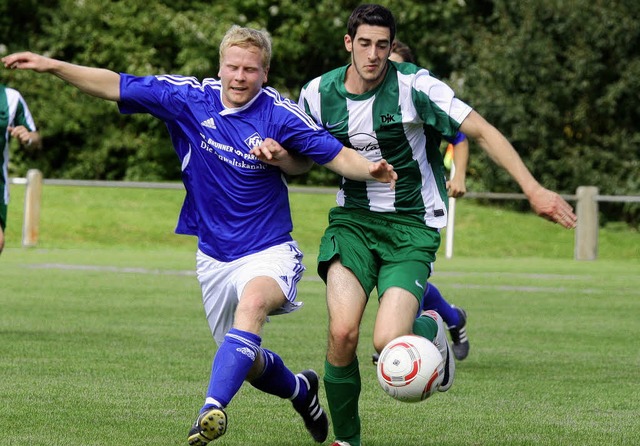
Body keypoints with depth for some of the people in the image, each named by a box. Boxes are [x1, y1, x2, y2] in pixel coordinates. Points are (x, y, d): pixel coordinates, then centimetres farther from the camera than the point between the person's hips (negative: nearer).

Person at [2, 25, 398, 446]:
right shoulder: (189, 98, -5)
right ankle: (301, 390, 46)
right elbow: (115, 86, -2)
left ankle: (214, 407, -47)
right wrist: (52, 65, -8)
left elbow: (337, 155, -13)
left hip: (268, 253, -4)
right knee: (247, 363, 13)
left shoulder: (281, 115, -13)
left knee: (253, 302, -39)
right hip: (214, 256, 4)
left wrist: (371, 170, -35)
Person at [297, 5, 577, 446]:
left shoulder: (414, 85, -12)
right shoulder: (319, 94, -1)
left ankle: (429, 328, 18)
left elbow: (481, 131, -10)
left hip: (411, 227, -3)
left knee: (388, 342, -21)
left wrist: (533, 189, -16)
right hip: (353, 221, 3)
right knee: (342, 332, -20)